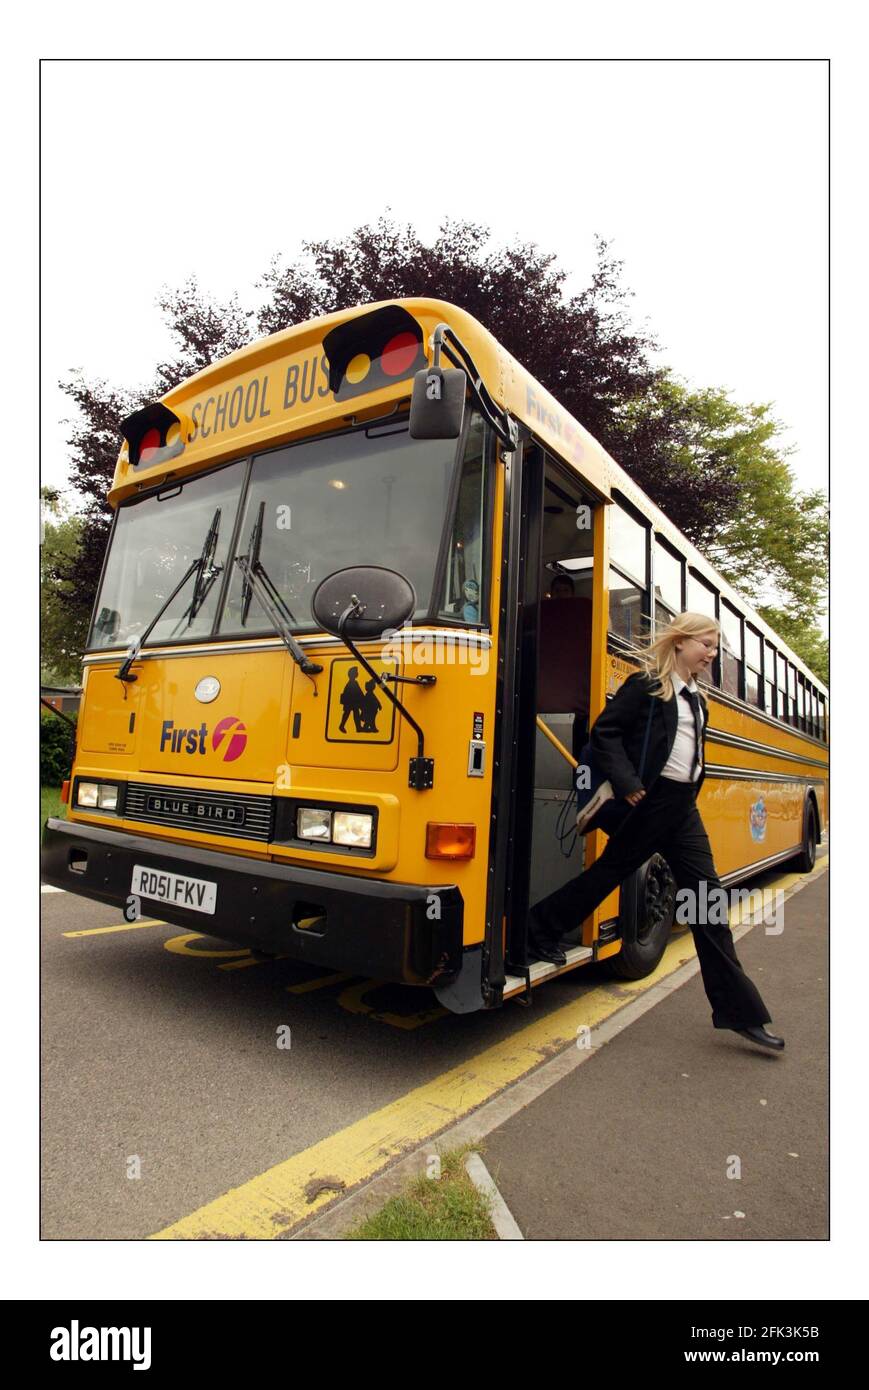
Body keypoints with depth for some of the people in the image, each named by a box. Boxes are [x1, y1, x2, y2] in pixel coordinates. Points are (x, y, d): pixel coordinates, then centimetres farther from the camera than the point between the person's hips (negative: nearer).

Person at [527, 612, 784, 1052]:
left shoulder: (695, 697, 16)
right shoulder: (645, 684, -8)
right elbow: (604, 732, -14)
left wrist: (693, 777, 12)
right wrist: (626, 782, -22)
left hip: (683, 806, 7)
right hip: (650, 800, -7)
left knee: (708, 897, 5)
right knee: (610, 870, 4)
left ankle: (740, 1011, 12)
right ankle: (539, 930, 25)